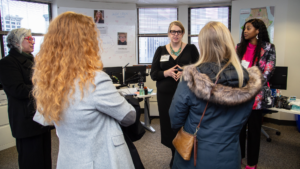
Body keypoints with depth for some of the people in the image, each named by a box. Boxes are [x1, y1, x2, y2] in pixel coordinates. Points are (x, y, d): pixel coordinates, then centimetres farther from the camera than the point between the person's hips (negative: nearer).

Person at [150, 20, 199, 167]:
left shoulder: (191, 49, 4)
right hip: (165, 94, 2)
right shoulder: (161, 50, 9)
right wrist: (167, 73, -15)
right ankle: (175, 156, 31)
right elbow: (153, 74, 4)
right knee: (168, 125, 7)